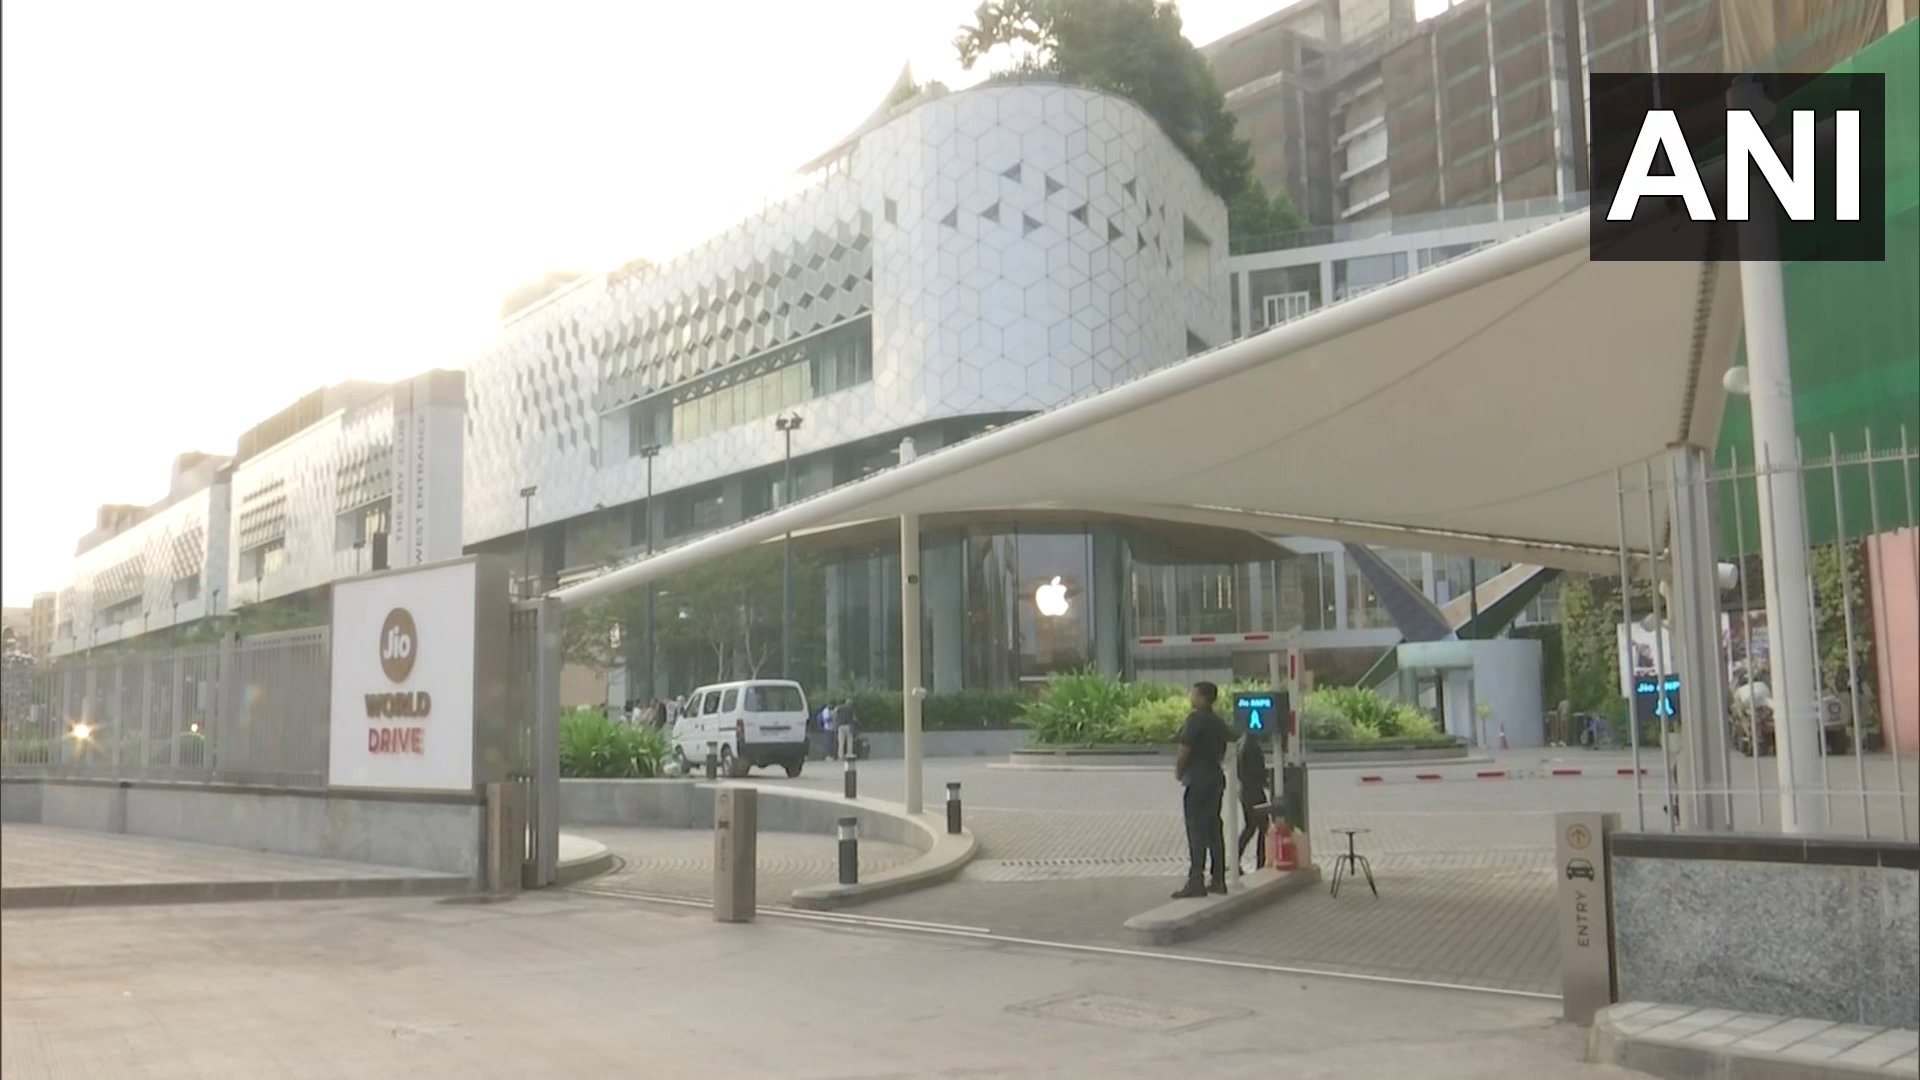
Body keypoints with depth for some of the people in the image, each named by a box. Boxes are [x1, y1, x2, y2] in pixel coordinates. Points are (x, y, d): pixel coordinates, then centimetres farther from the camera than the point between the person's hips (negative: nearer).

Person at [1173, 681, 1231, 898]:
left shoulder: (1195, 719, -14)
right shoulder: (1219, 722, 14)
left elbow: (1184, 750, -18)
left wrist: (1178, 771, -3)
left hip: (1197, 780, -9)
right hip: (1216, 777, 9)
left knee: (1196, 831, -8)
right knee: (1214, 830, 11)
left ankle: (1196, 882, -10)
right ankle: (1218, 880, 14)